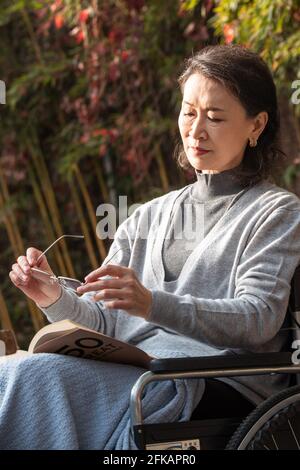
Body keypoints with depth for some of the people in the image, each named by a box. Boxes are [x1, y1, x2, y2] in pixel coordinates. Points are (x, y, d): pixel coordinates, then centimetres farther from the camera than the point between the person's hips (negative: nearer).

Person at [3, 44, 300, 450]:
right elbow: (104, 322, 19)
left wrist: (153, 305, -25)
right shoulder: (151, 217, 27)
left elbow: (259, 318, -9)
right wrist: (57, 300, -5)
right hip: (127, 372, 5)